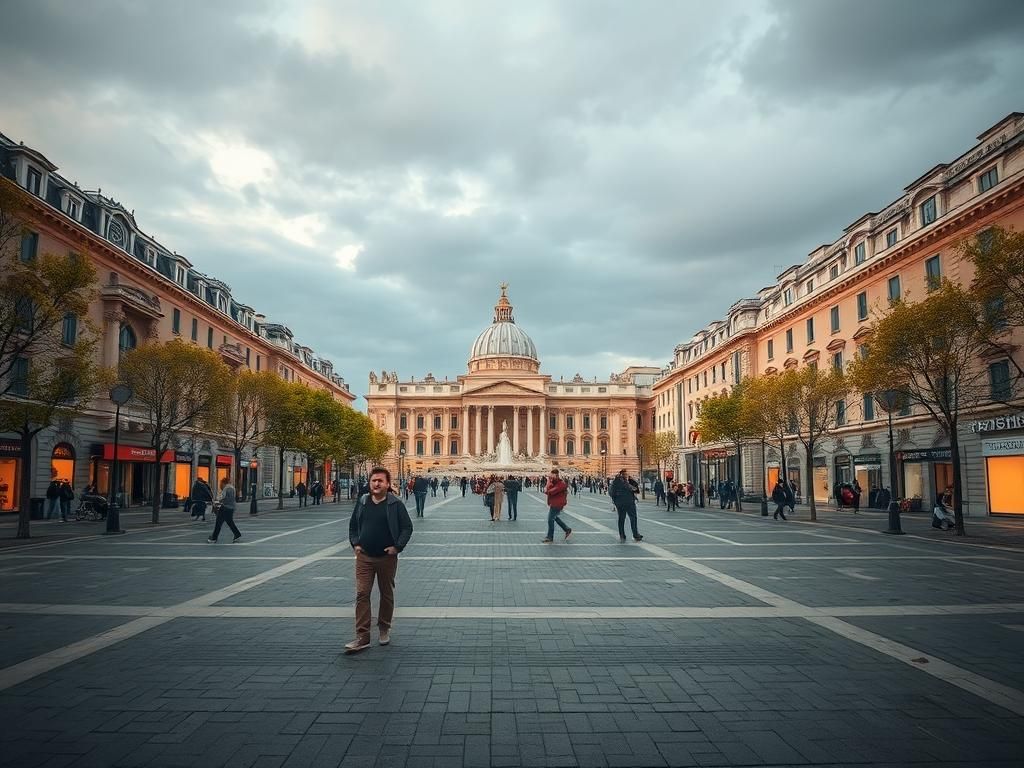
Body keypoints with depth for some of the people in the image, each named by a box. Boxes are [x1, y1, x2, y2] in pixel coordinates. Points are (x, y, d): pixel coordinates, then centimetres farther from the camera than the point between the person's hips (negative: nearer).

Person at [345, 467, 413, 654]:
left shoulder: (395, 504, -5)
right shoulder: (362, 503, 5)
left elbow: (407, 528, -2)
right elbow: (352, 525, 17)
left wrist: (397, 547, -11)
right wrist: (355, 544, 4)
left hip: (387, 557, -2)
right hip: (364, 556, 2)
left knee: (387, 594, 11)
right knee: (362, 594, -6)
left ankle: (384, 629, 29)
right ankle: (362, 637, -5)